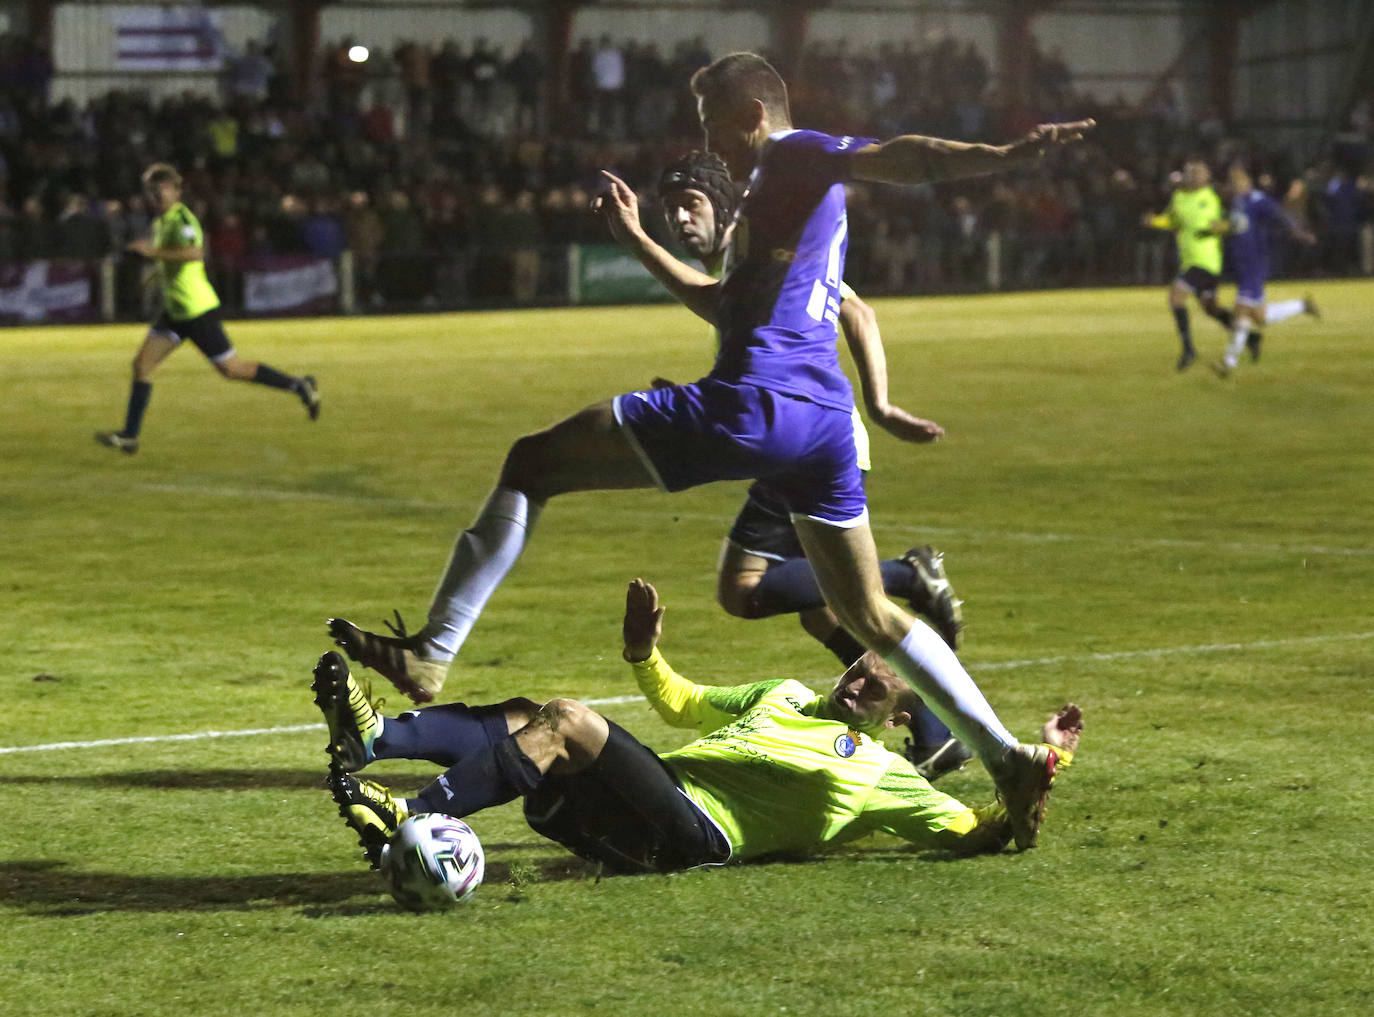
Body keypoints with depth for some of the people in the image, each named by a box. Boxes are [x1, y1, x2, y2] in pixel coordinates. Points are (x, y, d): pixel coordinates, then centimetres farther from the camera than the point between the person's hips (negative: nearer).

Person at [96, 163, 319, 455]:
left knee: (231, 368, -1)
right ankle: (129, 436, 2)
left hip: (198, 310, -9)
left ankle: (300, 387, 12)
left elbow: (195, 253, -37)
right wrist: (158, 270, 18)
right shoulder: (160, 222, 12)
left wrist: (154, 252, -35)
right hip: (175, 311, 9)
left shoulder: (181, 219, -17)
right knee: (142, 363, 1)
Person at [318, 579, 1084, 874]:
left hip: (696, 830, -7)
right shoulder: (785, 697, 34)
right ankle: (372, 739, -33)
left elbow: (979, 834, 8)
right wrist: (645, 653, 26)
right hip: (648, 809, 7)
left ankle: (414, 817, -37)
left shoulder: (886, 775, 14)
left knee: (572, 723, -28)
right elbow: (682, 705, 43)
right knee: (534, 718, -16)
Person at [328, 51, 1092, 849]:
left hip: (751, 406, -10)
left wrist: (1003, 156, -35)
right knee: (867, 613, 17)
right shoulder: (782, 190, 29)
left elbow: (895, 158, -18)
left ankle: (430, 655, -6)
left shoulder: (794, 157, 1)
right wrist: (639, 242, 42)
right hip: (825, 419, 10)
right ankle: (1010, 758, 11)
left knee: (533, 463, -2)